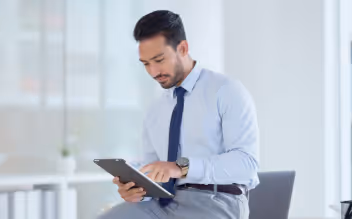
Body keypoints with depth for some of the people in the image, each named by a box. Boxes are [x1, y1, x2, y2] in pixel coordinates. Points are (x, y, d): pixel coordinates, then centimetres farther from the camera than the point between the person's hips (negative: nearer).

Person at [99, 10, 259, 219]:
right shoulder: (155, 113, 18)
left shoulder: (228, 91, -2)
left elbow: (246, 161, -13)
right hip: (164, 201, 6)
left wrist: (183, 167, -24)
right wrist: (137, 189, -6)